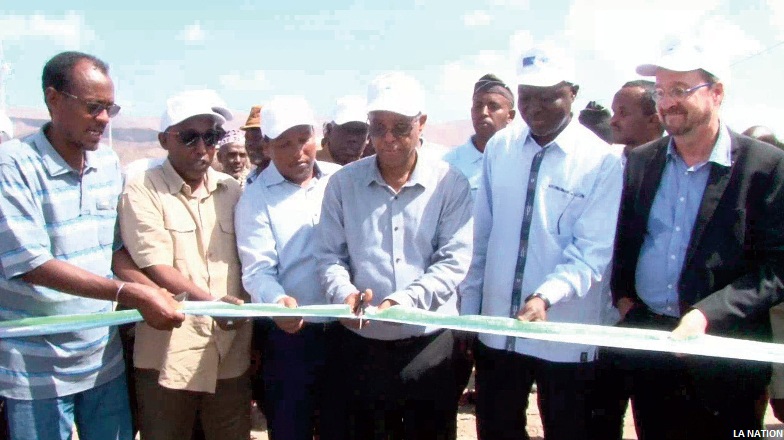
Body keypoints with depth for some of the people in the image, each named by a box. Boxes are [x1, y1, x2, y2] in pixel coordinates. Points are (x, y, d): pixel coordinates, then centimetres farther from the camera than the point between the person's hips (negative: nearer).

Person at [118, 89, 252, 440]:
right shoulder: (143, 191, -3)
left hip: (232, 351, 4)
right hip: (170, 354, -3)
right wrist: (211, 301, -25)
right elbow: (155, 266, -12)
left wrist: (254, 326, 9)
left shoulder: (232, 191, 9)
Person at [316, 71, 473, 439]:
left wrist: (401, 301, -23)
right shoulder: (342, 183, 2)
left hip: (431, 343, -1)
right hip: (360, 344, 1)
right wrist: (344, 293, -19)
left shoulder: (450, 184, -4)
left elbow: (453, 262, -10)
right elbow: (329, 255, 2)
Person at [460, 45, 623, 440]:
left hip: (564, 337, -3)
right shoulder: (499, 147, 2)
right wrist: (468, 311, 6)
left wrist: (545, 298, -29)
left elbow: (592, 252, -13)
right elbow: (480, 237, 6)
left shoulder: (602, 161, -9)